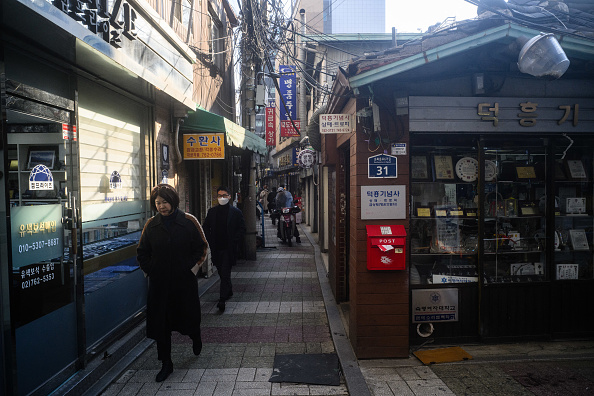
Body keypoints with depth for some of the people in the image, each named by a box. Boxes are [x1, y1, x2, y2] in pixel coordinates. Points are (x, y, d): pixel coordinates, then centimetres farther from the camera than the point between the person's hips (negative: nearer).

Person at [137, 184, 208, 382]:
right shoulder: (151, 225, 2)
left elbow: (202, 247, 0)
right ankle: (166, 364, 22)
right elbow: (142, 252, 12)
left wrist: (192, 267, -6)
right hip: (159, 284, 2)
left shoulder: (188, 222, -5)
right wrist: (150, 270, 2)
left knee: (189, 316, 11)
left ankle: (195, 338, 47)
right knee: (160, 323, 6)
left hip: (185, 281, -2)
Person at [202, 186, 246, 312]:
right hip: (216, 248, 4)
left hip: (229, 248, -4)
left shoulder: (236, 212, -1)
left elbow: (242, 229, 1)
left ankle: (222, 299, -6)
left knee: (225, 273, -8)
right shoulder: (212, 211, 8)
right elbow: (205, 228, 13)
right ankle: (229, 292, 35)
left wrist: (234, 242, -8)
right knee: (222, 273, 15)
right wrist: (210, 242, 2)